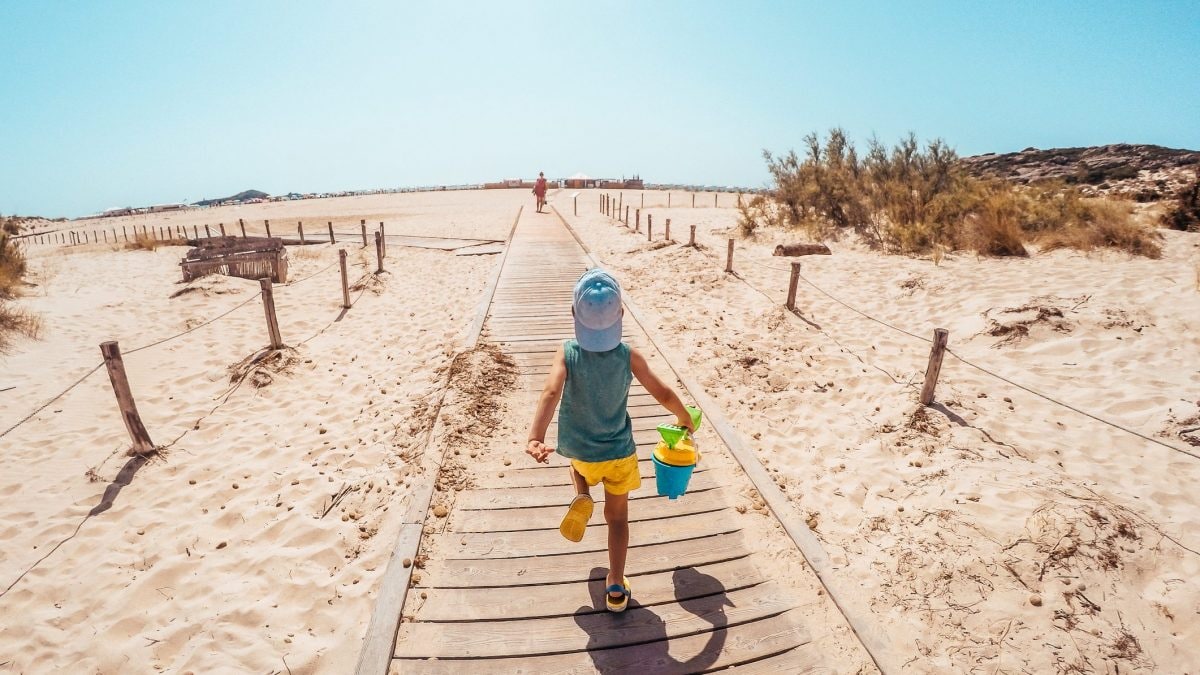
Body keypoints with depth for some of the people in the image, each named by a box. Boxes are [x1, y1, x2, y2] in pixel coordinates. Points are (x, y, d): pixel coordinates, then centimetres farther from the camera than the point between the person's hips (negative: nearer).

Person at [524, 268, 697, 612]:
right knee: (617, 516, 20)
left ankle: (582, 498, 10)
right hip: (620, 452, 0)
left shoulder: (567, 353, -21)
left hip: (578, 449, 1)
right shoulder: (629, 356, -19)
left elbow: (551, 392, -37)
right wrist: (685, 419, 7)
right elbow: (664, 394, -11)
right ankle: (616, 588, 24)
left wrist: (535, 437, -47)